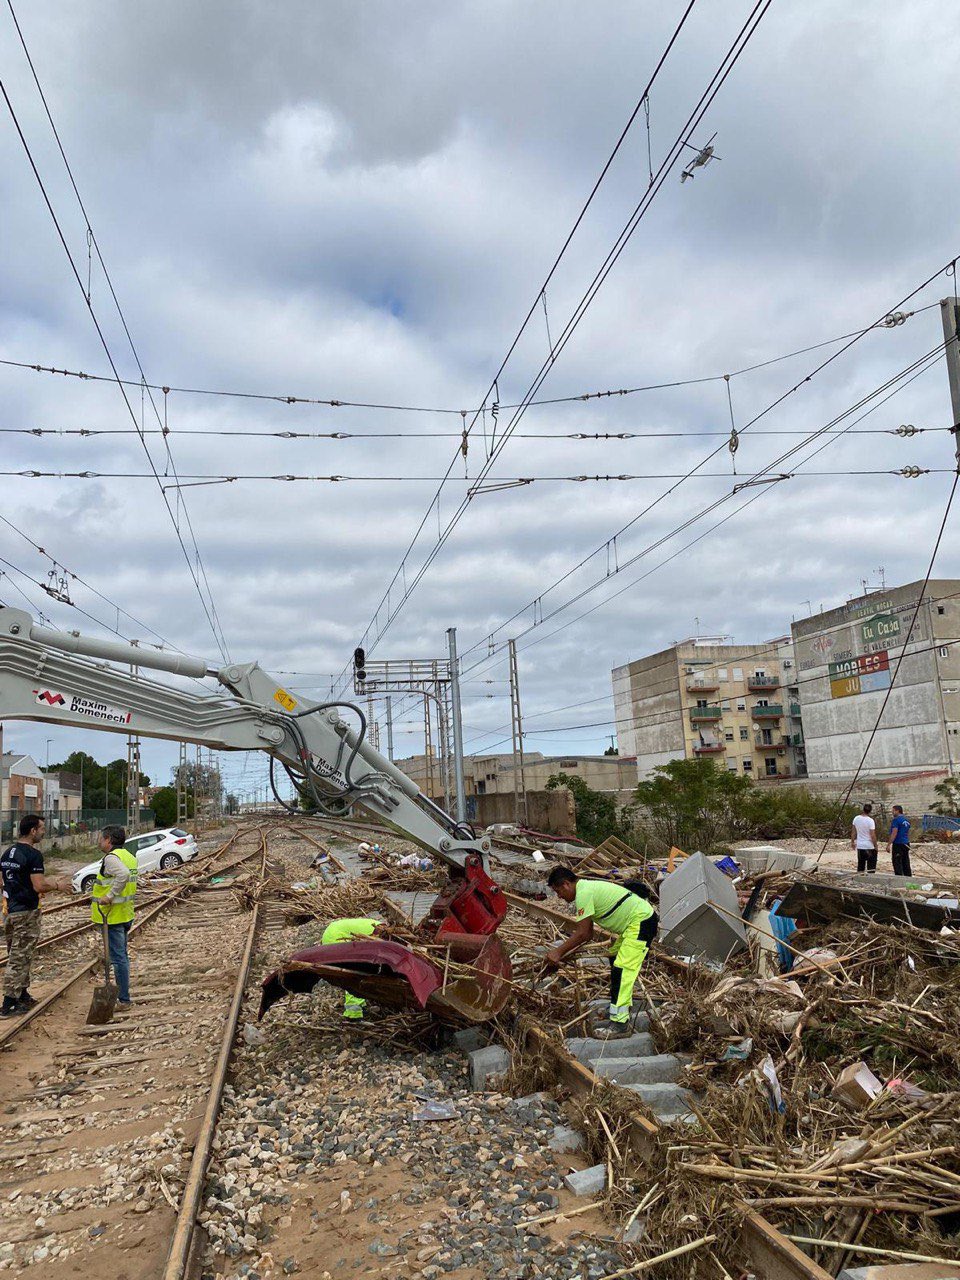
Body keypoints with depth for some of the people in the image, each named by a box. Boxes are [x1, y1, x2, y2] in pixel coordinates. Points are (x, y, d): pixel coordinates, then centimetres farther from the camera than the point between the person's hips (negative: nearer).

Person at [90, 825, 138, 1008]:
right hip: (125, 914, 10)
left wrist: (110, 896, -28)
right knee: (122, 956, 18)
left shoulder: (112, 858, -16)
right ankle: (123, 995, 28)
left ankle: (123, 1000, 1)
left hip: (113, 916, -10)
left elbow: (123, 875, -33)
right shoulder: (128, 856, 15)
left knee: (118, 957, -4)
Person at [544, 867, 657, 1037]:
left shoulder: (583, 893, -19)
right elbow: (588, 934, 16)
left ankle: (619, 1023, -13)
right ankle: (622, 1008, 38)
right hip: (637, 921, 11)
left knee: (621, 969, -13)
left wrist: (558, 952, -11)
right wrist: (563, 955, 12)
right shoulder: (588, 888, 13)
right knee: (615, 958, 24)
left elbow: (582, 935, -20)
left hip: (641, 921, -11)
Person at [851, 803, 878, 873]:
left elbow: (853, 832, 10)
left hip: (859, 846, 5)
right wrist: (876, 846, -5)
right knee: (871, 868, 2)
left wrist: (852, 842, 21)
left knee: (860, 867, 14)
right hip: (870, 847, -5)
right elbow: (872, 836, -17)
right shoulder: (870, 821, -16)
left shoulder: (856, 819, 1)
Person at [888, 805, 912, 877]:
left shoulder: (896, 820, -14)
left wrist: (888, 845, -18)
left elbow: (894, 833, -19)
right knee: (906, 864, 12)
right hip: (906, 844, 9)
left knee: (897, 864, -5)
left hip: (898, 844, -9)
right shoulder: (907, 820, 14)